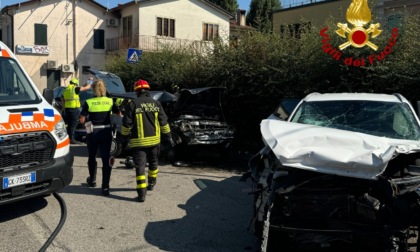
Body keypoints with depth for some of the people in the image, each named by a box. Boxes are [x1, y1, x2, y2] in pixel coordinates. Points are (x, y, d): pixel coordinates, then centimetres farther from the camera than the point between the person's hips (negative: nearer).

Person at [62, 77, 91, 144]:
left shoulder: (65, 90, 17)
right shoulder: (75, 89, -7)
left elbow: (63, 101, 21)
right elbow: (86, 88, -2)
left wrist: (64, 109, 27)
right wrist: (89, 85, 17)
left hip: (67, 109, 8)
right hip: (74, 109, -8)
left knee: (69, 125, 14)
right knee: (73, 124, -5)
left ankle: (68, 138, 19)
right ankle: (71, 139, -5)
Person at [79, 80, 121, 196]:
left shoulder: (88, 102, -7)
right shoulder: (110, 101, -1)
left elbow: (82, 120, -9)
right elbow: (119, 114, 5)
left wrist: (87, 120, 13)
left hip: (93, 133, -1)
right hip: (106, 132, 1)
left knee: (92, 157, 20)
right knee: (106, 159, 1)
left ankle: (92, 180, 37)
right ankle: (105, 187, -5)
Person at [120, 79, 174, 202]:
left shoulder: (132, 104, -8)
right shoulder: (156, 103, 2)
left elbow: (127, 124, -8)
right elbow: (164, 122, 6)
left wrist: (124, 137, 4)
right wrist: (169, 136, 15)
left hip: (138, 141, -3)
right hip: (154, 140, 3)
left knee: (140, 166, -1)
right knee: (153, 162, 23)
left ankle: (141, 193, -5)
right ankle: (151, 183, 39)